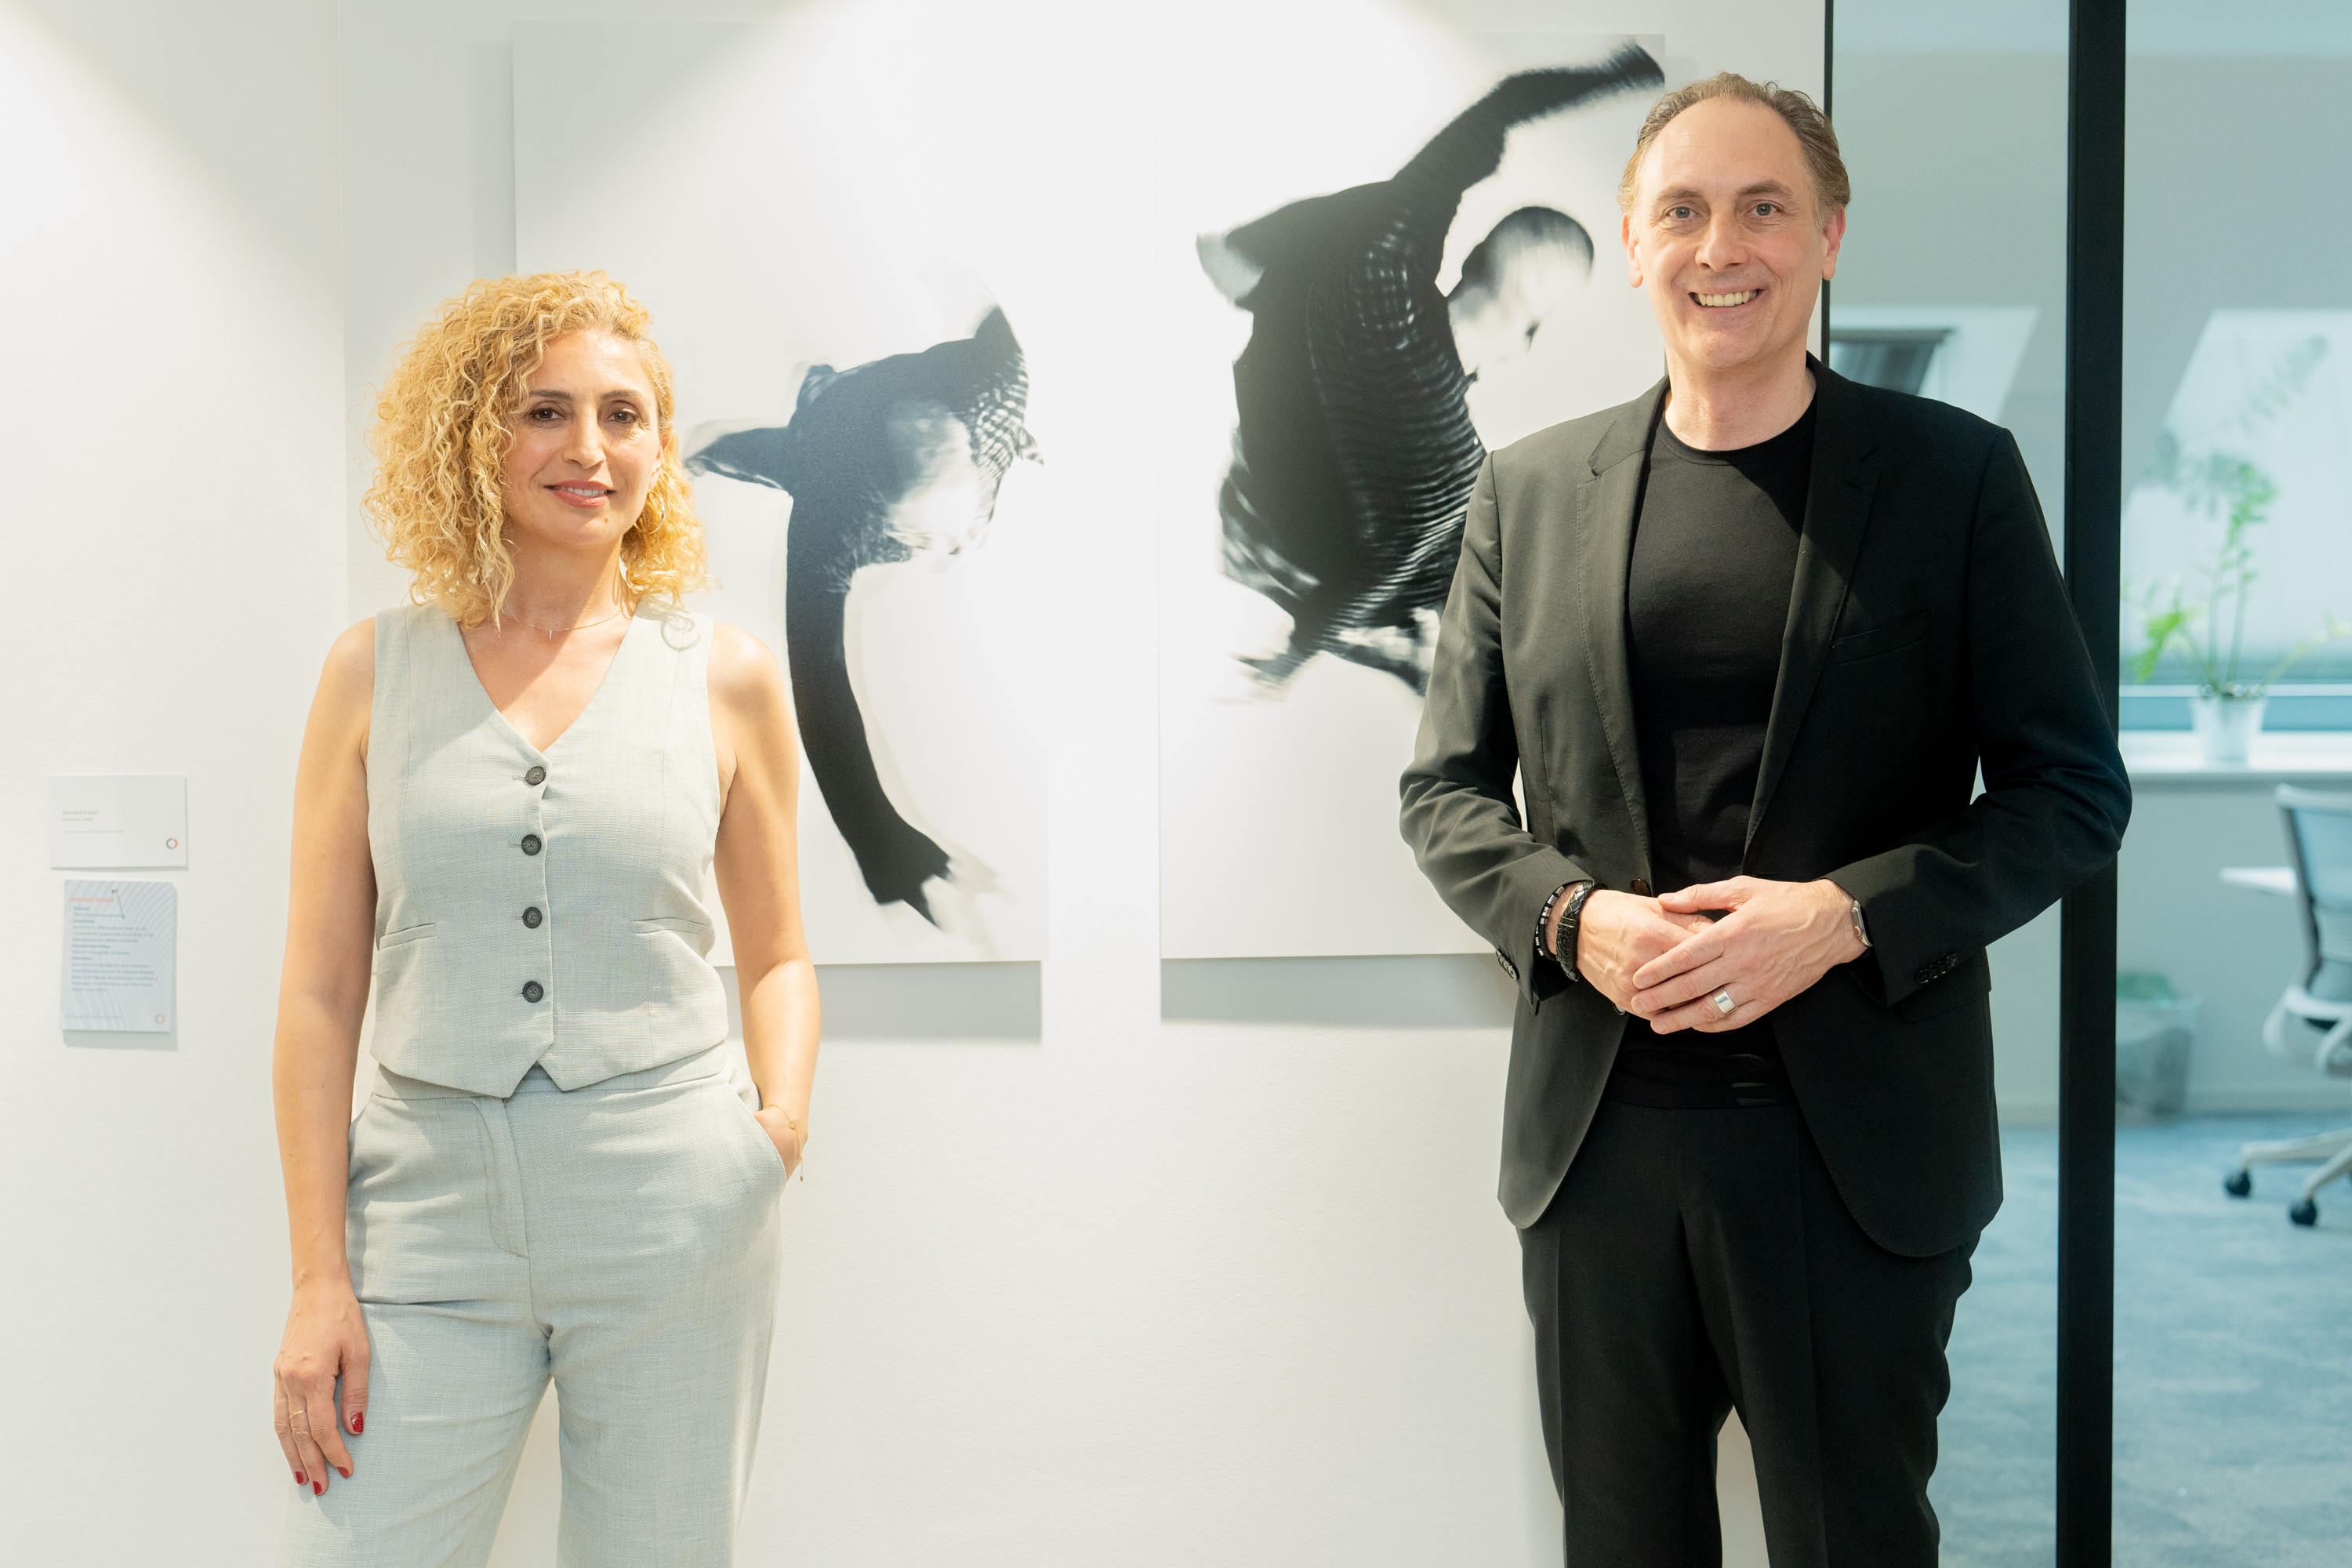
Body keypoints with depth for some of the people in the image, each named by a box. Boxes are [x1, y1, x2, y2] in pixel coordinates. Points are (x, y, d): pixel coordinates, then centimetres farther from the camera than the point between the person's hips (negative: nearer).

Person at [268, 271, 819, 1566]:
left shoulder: (725, 676, 5)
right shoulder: (376, 672, 5)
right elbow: (320, 989, 3)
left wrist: (785, 1112, -7)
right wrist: (318, 1277, -2)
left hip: (671, 1216, 0)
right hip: (433, 1206, 0)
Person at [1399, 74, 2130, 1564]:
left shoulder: (1956, 474, -1)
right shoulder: (1530, 488, 6)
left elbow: (2074, 787, -2)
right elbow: (1448, 785, 9)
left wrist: (1843, 915, -17)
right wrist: (1570, 918, -11)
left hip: (1857, 1144, -2)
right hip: (1598, 1132, 2)